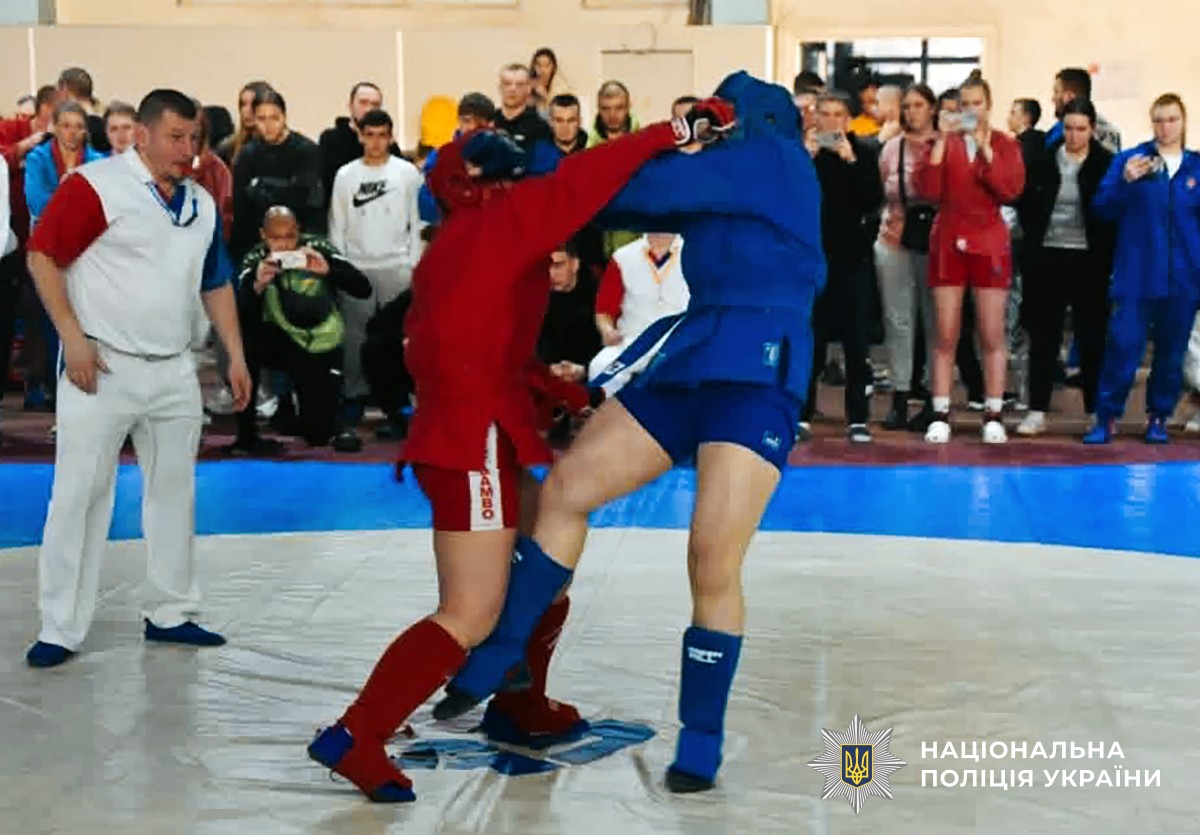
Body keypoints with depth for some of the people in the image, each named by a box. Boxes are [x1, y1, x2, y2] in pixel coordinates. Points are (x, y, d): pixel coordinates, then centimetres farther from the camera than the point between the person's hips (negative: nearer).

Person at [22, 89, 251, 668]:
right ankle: (61, 630, 4)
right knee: (79, 495, -3)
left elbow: (216, 284, 19)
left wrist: (235, 355, 14)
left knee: (174, 493, 12)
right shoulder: (96, 186, -11)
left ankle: (171, 614, 25)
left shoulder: (202, 204, 11)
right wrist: (72, 337, -16)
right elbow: (43, 256, -11)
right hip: (102, 367, -6)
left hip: (174, 372, 6)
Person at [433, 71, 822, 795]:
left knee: (714, 565, -13)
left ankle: (702, 746, 2)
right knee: (565, 489, -1)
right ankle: (499, 657, 10)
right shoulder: (723, 194, 22)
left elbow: (653, 187, -6)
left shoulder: (777, 159, -1)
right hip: (691, 362, 8)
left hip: (758, 375, -8)